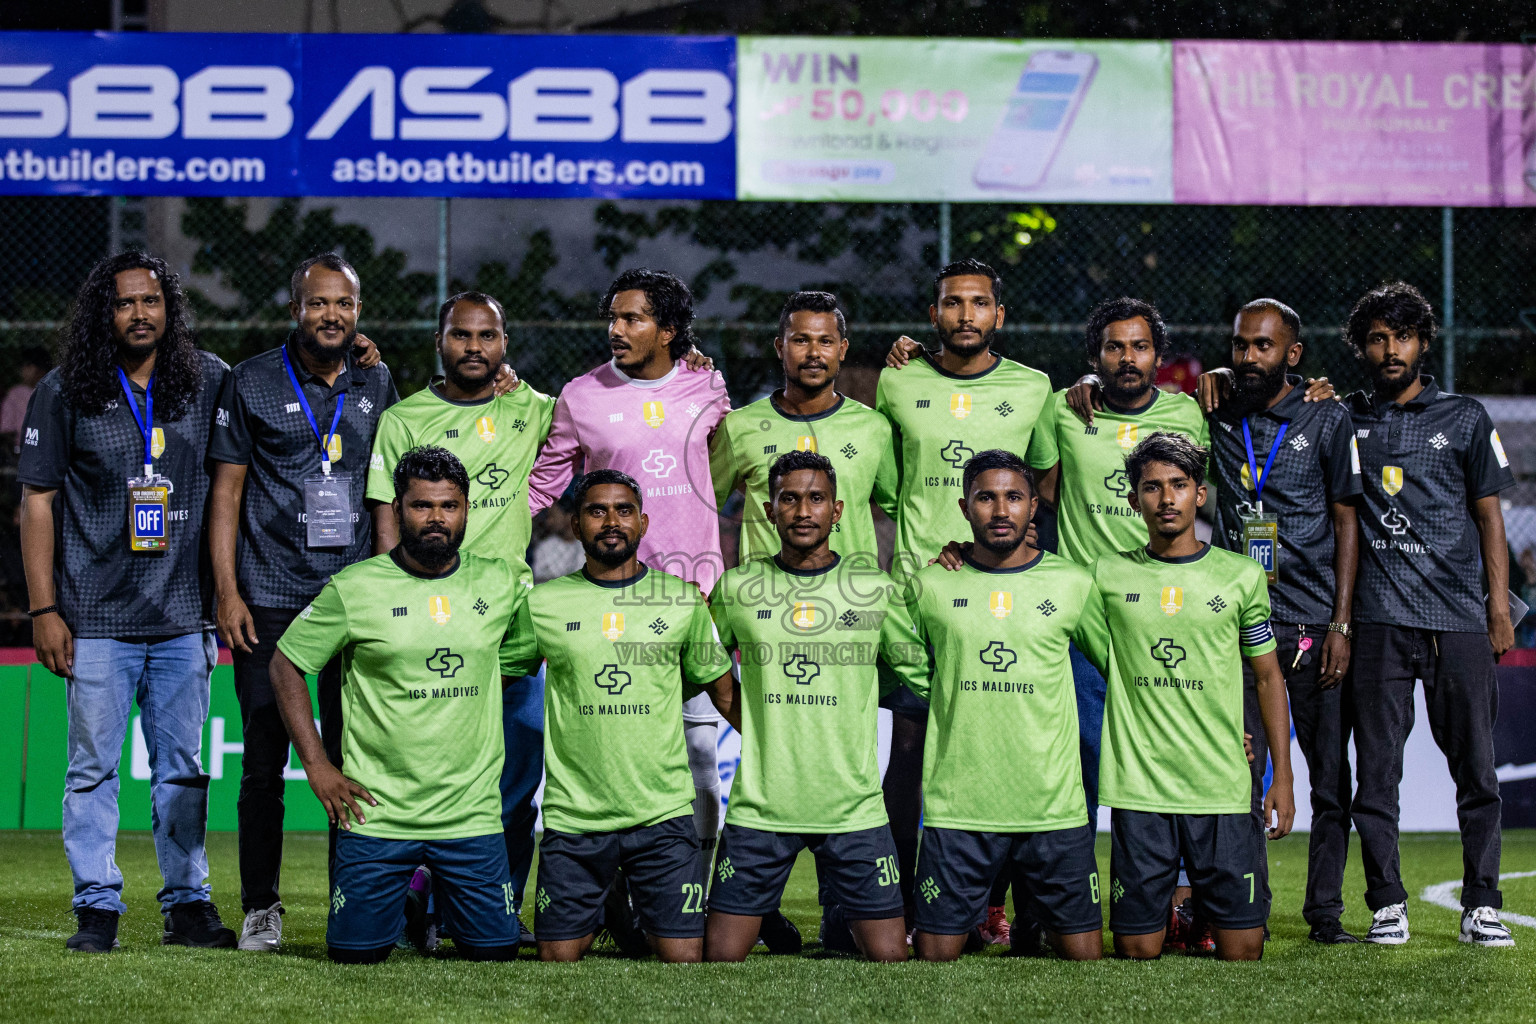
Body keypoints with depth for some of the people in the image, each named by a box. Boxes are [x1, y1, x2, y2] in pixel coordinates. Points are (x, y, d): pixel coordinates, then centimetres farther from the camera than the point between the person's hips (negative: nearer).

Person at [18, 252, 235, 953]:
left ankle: (188, 903, 13)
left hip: (185, 617, 2)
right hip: (97, 620, -2)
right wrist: (44, 609, -4)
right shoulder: (64, 393, 1)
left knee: (183, 768, 7)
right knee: (94, 768, 0)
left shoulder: (210, 383, 5)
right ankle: (97, 908, 7)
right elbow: (37, 501, 1)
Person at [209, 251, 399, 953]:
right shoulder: (253, 384, 2)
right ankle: (261, 909, 9)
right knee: (264, 760, 0)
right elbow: (226, 491, 3)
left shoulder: (378, 384, 10)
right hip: (270, 598, -2)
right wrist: (227, 592, -5)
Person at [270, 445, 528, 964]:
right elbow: (286, 666, 4)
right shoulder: (353, 588, -3)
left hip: (473, 813, 2)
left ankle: (440, 901, 34)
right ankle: (400, 892, 33)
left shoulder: (503, 582, 3)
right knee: (356, 951, -1)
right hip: (377, 811, -2)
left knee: (496, 949, 2)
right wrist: (317, 766, -3)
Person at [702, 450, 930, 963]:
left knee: (889, 957, -2)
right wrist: (750, 725, 9)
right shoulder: (736, 589, 3)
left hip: (854, 808, 0)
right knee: (719, 957, -2)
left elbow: (918, 672, 15)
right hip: (759, 806, 0)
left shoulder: (876, 589, 3)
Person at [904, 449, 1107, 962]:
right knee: (934, 956, -1)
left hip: (1056, 806, 0)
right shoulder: (930, 585, 4)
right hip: (957, 807, 0)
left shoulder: (1073, 584, 4)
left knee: (1085, 956, 1)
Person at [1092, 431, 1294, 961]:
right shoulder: (1108, 575, 5)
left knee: (1242, 949, 0)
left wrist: (1282, 774, 6)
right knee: (1137, 948, 0)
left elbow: (1268, 676, 11)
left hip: (1224, 791, 0)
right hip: (1138, 790, 0)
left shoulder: (1241, 576, 6)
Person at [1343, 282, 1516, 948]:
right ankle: (1387, 905, 6)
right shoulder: (1345, 420, 12)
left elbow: (1489, 515, 11)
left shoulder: (1464, 418, 11)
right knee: (1377, 766, -1)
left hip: (1458, 617, 0)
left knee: (1475, 765, 0)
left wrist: (1500, 606, 3)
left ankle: (1482, 905, 6)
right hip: (1379, 617, 0)